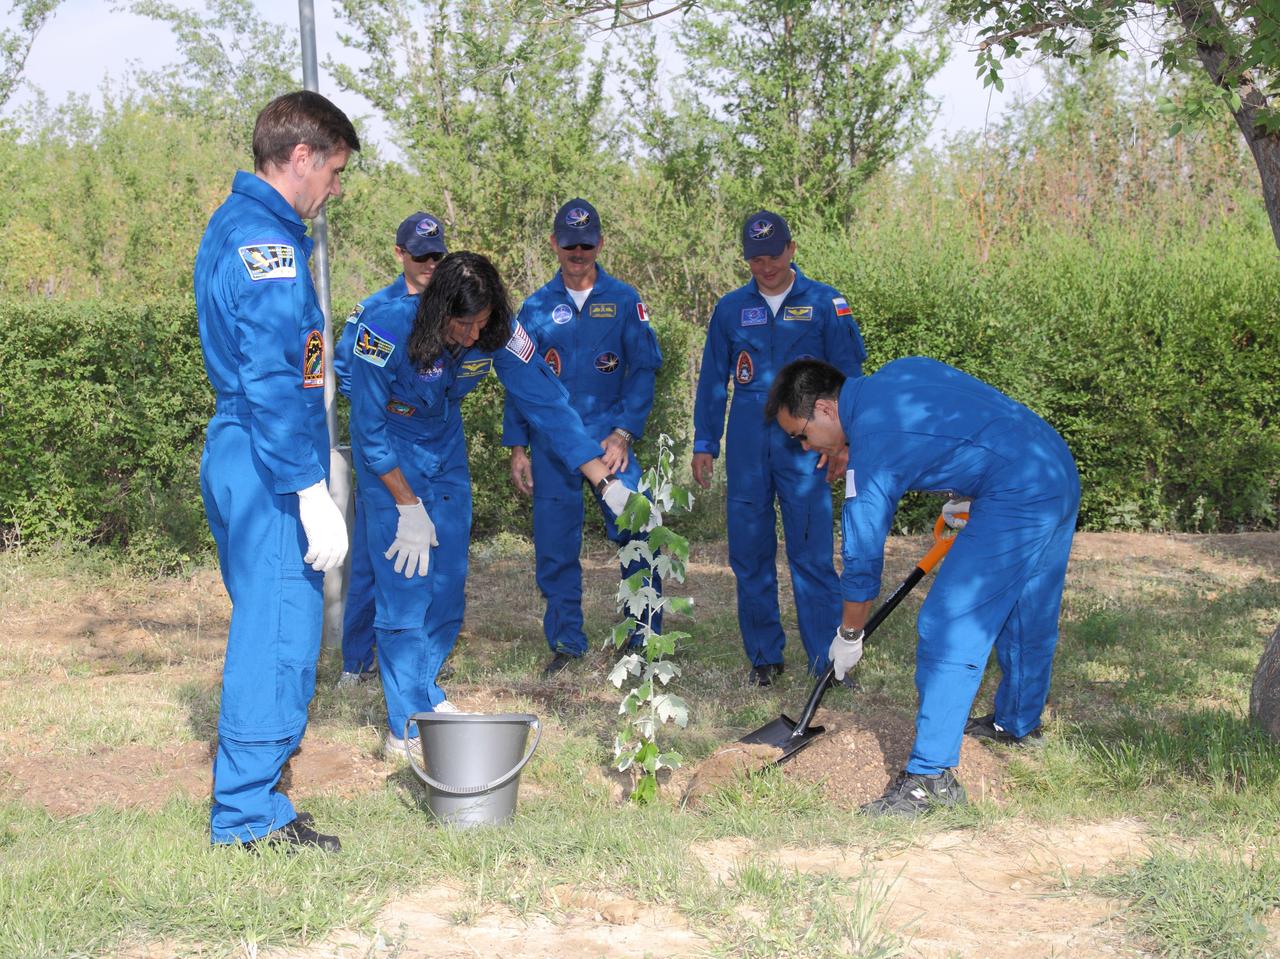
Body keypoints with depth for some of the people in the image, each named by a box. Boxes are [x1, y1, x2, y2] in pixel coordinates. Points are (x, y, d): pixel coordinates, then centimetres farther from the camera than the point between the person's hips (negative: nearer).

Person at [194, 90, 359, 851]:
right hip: (272, 471, -11)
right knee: (280, 630, -3)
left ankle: (250, 793, 30)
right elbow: (272, 383, -23)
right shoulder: (267, 240, -17)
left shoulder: (234, 225, 16)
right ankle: (250, 814, 5)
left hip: (240, 462, 11)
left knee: (267, 623, 19)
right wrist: (314, 492, -23)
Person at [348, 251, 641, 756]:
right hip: (387, 455, -4)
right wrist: (408, 507, -17)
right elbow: (370, 430, -21)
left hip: (444, 449, 5)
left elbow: (548, 403, -16)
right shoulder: (385, 330, -32)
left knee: (448, 580, 6)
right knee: (404, 583, -11)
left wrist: (606, 482, -19)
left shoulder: (499, 335, -22)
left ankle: (424, 687, 27)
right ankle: (406, 724, -5)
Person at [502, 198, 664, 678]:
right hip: (551, 445, 2)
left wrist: (624, 432, -9)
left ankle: (644, 642, 4)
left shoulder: (624, 300, 3)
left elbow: (643, 369, 1)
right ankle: (565, 643, 17)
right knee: (555, 548, 4)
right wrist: (517, 448, 4)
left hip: (609, 439, -2)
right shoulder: (536, 308, 8)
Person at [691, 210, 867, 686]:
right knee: (750, 556, 5)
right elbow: (712, 380, 15)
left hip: (805, 446, -3)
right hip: (747, 447, 3)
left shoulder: (826, 303, 3)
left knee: (812, 555, -6)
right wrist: (704, 444, 11)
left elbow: (847, 375, 5)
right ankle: (764, 656, 15)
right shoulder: (730, 308, 10)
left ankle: (827, 658, 0)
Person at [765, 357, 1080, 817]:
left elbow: (863, 557, -4)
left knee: (948, 628, -8)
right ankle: (1019, 724, 46)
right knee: (1027, 618, 26)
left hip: (1016, 498, -10)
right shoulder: (902, 371, 12)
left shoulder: (872, 450, -11)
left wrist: (848, 637, 10)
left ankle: (932, 776, -9)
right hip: (1062, 472, 10)